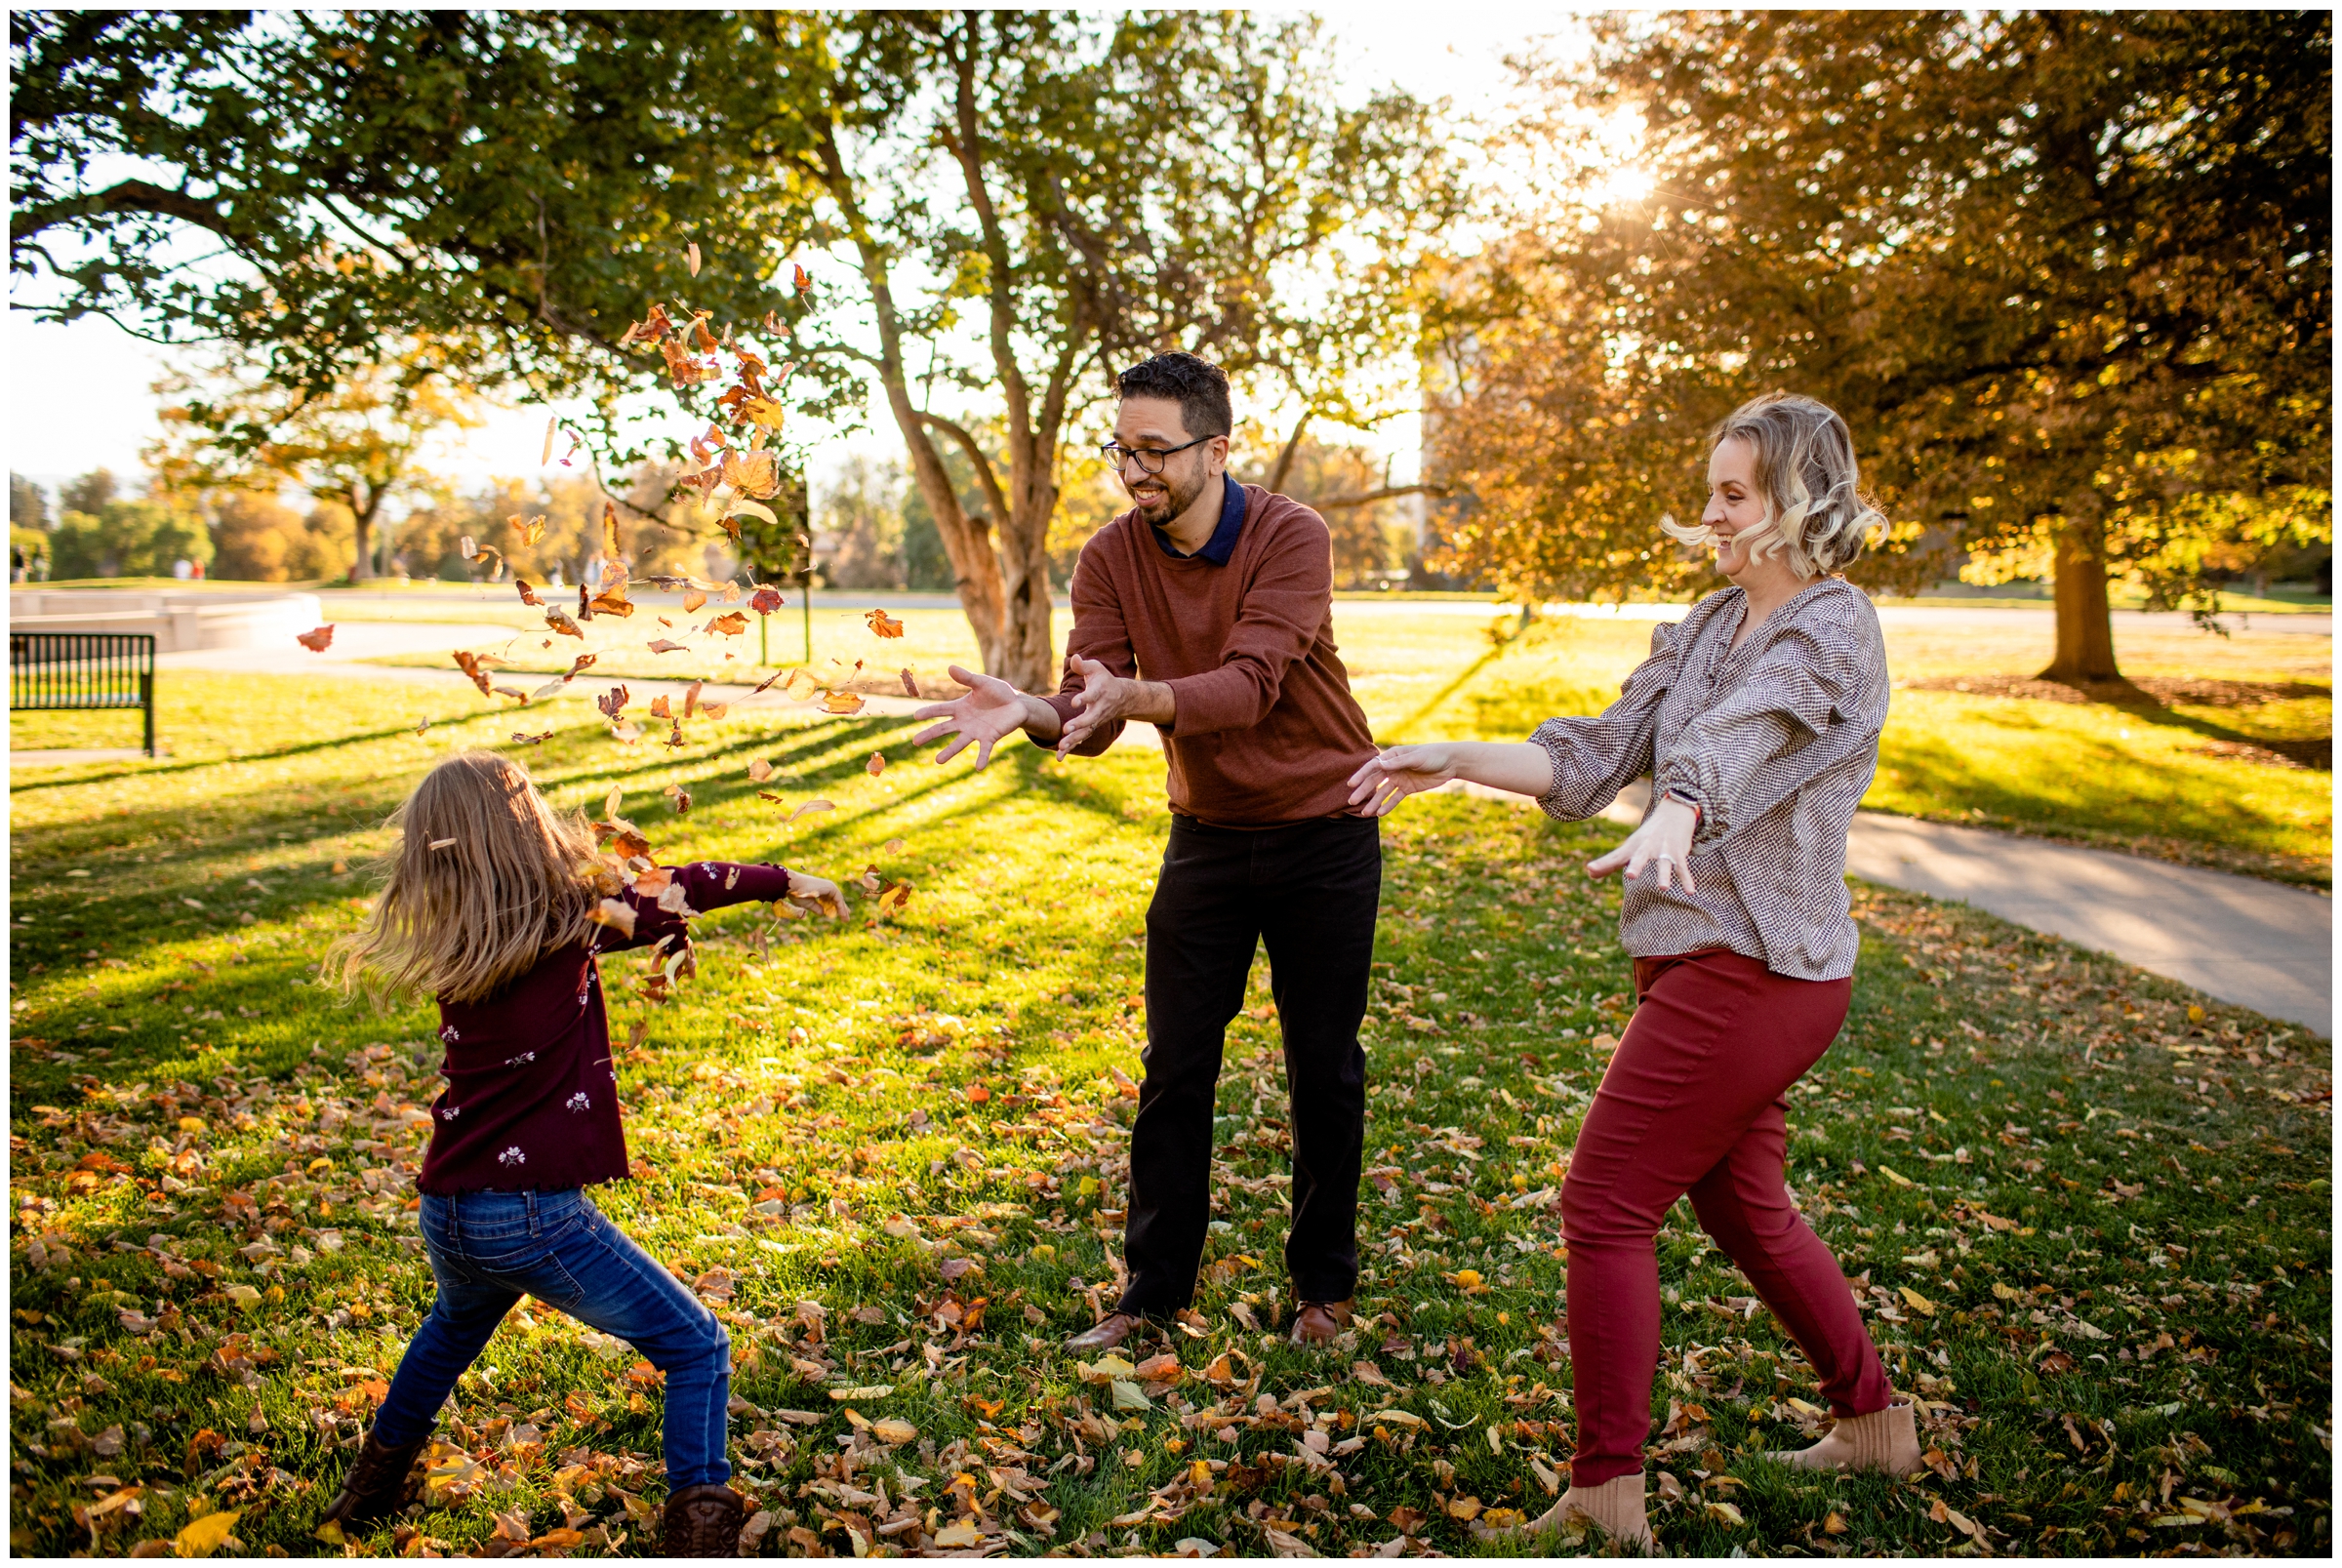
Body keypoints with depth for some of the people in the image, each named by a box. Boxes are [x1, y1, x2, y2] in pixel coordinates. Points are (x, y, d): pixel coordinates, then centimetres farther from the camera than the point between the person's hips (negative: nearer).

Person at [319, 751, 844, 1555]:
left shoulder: (448, 949, 5)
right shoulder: (565, 922, -10)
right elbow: (677, 888, 3)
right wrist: (785, 880, 15)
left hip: (446, 1217, 7)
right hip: (533, 1217, -7)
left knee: (456, 1323, 39)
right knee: (698, 1350, 5)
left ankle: (372, 1488, 54)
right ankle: (698, 1528, -4)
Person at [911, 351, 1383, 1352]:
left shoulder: (1292, 538, -18)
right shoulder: (1112, 558, -7)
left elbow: (1249, 688, -33)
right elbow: (1087, 713, -15)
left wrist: (1133, 695, -51)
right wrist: (1030, 713, -38)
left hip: (1323, 831, -3)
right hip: (1207, 834, 3)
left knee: (1324, 1070, 7)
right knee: (1174, 1071, 4)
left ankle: (1323, 1285, 25)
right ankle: (1153, 1289, 18)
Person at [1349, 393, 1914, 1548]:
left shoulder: (1833, 631, -14)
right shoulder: (1707, 626, 12)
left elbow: (1736, 738, -37)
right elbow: (1597, 756, 8)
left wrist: (1669, 820, -55)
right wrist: (1454, 760, -2)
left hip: (1750, 971, -9)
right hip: (1701, 959, 9)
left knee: (1605, 1206, -4)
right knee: (1743, 1209, 20)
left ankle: (1605, 1495, 9)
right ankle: (1873, 1420, 39)